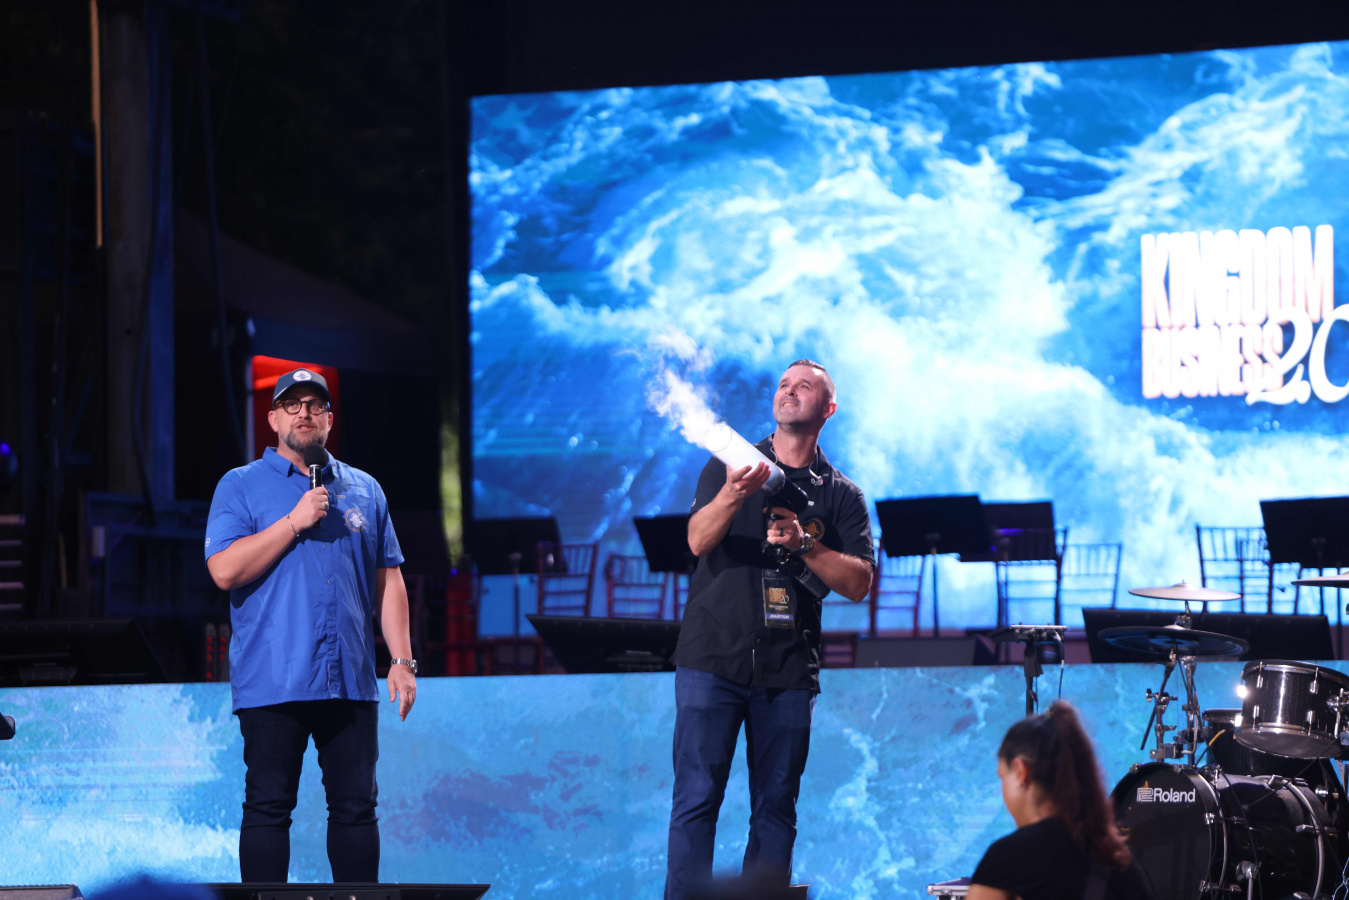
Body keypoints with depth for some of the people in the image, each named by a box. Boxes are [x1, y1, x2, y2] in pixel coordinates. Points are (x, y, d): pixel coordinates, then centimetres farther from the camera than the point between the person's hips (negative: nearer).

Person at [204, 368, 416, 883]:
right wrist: (295, 522, -12)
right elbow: (224, 570, -9)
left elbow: (388, 579, 16)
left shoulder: (364, 491, 16)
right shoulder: (241, 487, 4)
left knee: (356, 806, 4)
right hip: (272, 681, -3)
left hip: (351, 682, 4)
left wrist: (402, 660, 7)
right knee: (268, 807, -2)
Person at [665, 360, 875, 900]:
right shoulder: (730, 465, 8)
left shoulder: (842, 497, 11)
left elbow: (859, 583, 2)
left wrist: (804, 543, -13)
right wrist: (732, 494, -28)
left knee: (776, 807, 2)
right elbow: (698, 540, -8)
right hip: (713, 658, -2)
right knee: (697, 797, -8)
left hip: (789, 672, 2)